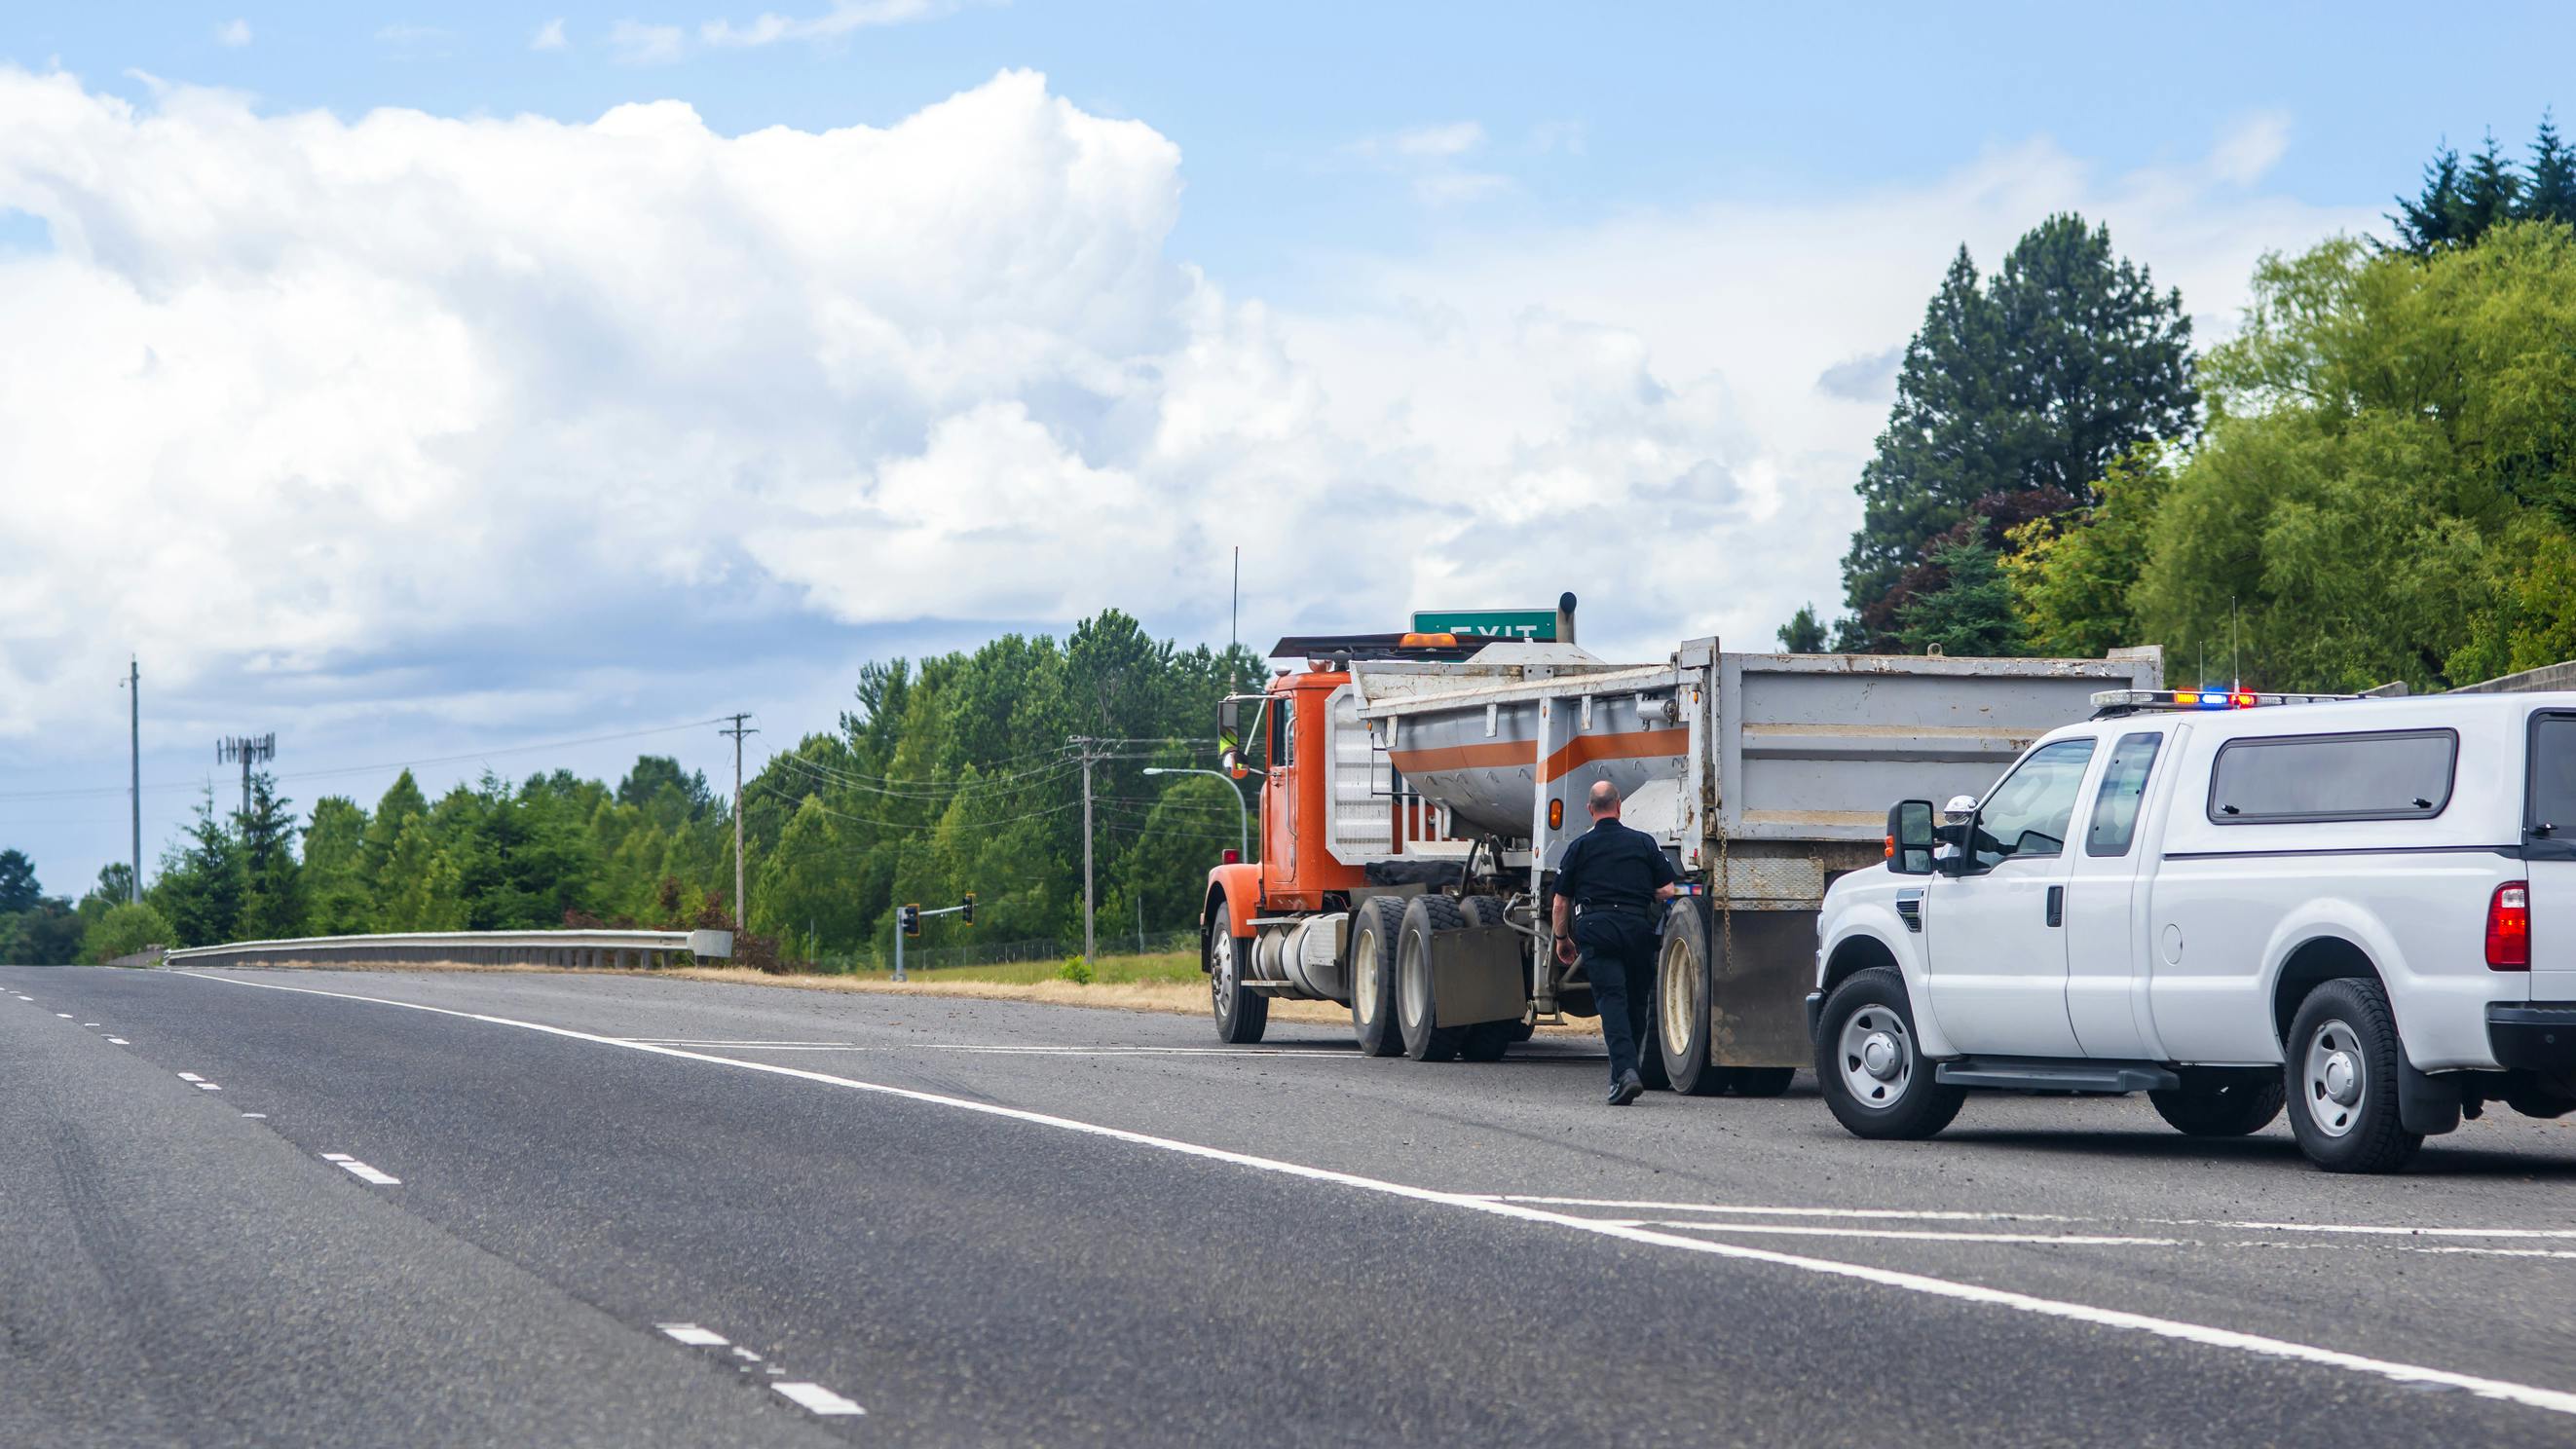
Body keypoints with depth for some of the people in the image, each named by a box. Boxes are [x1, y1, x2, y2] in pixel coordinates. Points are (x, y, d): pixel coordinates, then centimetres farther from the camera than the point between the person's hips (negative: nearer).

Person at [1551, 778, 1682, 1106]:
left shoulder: (1579, 846, 9)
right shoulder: (1644, 843, 11)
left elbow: (1562, 900, 9)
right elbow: (1668, 891, 8)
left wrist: (1562, 938, 23)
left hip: (1595, 928, -1)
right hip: (1637, 925, 1)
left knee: (1611, 999, -9)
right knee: (1637, 1001, 15)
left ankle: (1624, 1070, -25)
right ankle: (1628, 1068, 22)